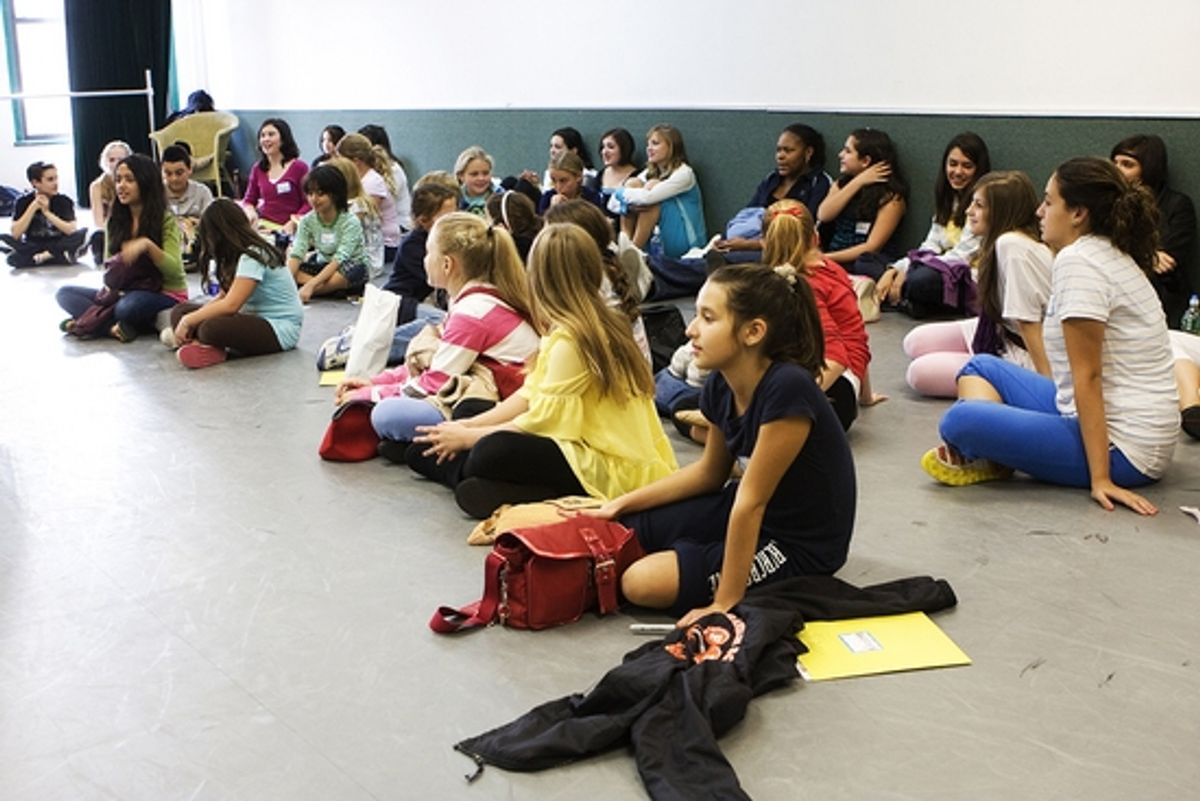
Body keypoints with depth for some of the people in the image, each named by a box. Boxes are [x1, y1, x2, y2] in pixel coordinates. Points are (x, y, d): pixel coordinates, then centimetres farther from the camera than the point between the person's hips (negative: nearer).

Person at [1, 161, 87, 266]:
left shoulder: (64, 201, -6)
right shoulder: (23, 201, -5)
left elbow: (72, 230, -17)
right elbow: (15, 235, -15)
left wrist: (47, 212, -24)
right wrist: (33, 207, -21)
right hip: (33, 246, 0)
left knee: (82, 233, -29)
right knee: (13, 258, -33)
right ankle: (62, 256, -22)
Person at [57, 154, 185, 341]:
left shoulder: (166, 220, -7)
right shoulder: (115, 220, 8)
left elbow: (174, 270, -15)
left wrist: (147, 245, -30)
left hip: (167, 295, -7)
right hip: (126, 292, 7)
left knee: (128, 306, -39)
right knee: (65, 293, -9)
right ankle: (123, 325, -23)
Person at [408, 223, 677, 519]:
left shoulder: (571, 339, -20)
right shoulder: (598, 324, 9)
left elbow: (540, 421, -17)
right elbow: (529, 394, 10)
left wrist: (468, 437, -5)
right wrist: (468, 426, 4)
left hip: (611, 471, -9)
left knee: (493, 453, -33)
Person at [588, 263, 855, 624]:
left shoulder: (787, 389, -32)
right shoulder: (721, 384, -8)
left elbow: (751, 501, -29)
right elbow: (709, 472, 9)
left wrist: (724, 604, -22)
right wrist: (622, 503, 5)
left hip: (800, 545, -7)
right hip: (751, 515, 8)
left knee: (643, 582, -17)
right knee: (622, 528, 3)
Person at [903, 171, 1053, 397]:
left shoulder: (1011, 245, -26)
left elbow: (1028, 322, -25)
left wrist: (1046, 384, -22)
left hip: (1021, 357, -10)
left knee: (920, 373, -16)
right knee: (915, 343, 8)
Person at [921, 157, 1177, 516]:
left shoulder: (1077, 261, -16)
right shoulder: (1112, 257, 13)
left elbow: (1087, 376, -20)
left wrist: (1101, 478, -20)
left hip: (1120, 448, -11)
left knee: (960, 420, -26)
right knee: (981, 367, 16)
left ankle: (993, 460, 3)